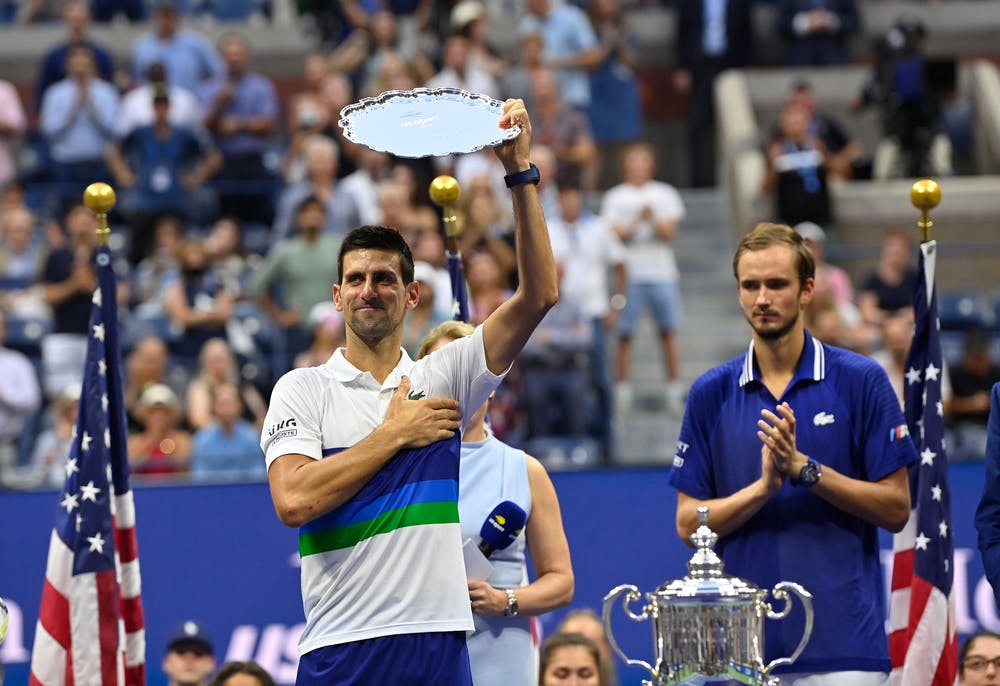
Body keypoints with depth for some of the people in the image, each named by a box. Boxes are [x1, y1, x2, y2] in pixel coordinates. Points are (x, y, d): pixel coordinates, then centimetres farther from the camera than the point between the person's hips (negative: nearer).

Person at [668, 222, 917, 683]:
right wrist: (763, 487, -11)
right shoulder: (711, 393, 9)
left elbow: (896, 509, -1)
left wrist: (804, 468, -12)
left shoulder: (860, 381, 1)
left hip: (842, 644, -2)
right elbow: (688, 523, 6)